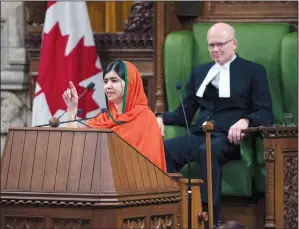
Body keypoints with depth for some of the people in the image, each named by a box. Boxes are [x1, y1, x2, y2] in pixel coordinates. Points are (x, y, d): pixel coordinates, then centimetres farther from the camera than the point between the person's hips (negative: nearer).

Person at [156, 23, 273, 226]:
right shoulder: (199, 72, 24)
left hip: (230, 137, -5)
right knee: (165, 148, -28)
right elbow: (185, 113, 21)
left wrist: (244, 121, -23)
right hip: (200, 135, 5)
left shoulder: (253, 71, 9)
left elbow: (265, 113, -1)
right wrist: (162, 118, -1)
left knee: (208, 151, -40)